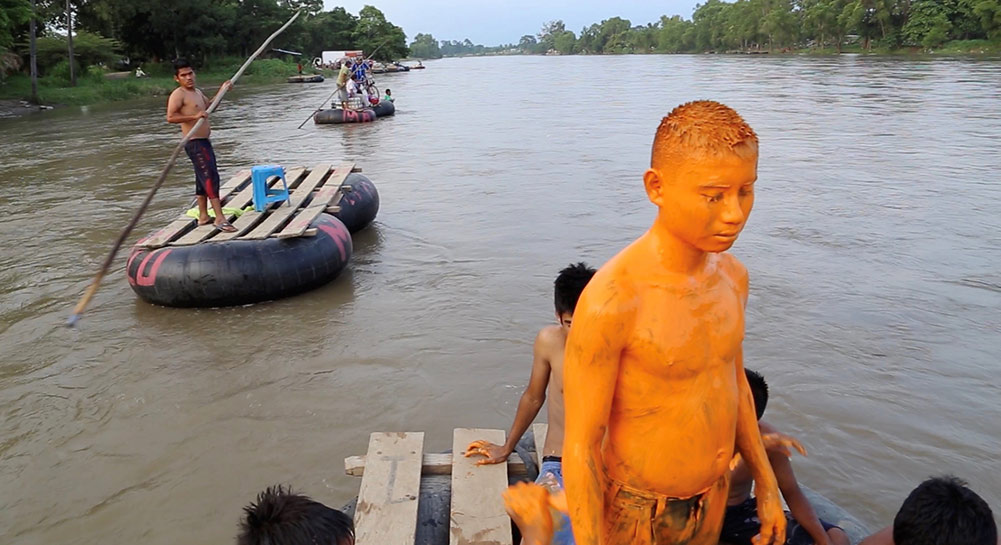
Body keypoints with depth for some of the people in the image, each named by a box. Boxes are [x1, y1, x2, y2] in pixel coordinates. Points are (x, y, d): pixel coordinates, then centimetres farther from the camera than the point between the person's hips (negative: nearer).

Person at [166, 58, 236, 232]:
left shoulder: (197, 92, 15)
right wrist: (194, 116, -27)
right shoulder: (178, 95, -13)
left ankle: (203, 216, 24)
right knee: (210, 176, -17)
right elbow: (170, 117, -23)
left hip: (204, 142, 10)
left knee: (203, 179, 15)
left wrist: (221, 91, 23)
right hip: (194, 143, -10)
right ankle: (220, 219, -21)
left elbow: (208, 106, 34)